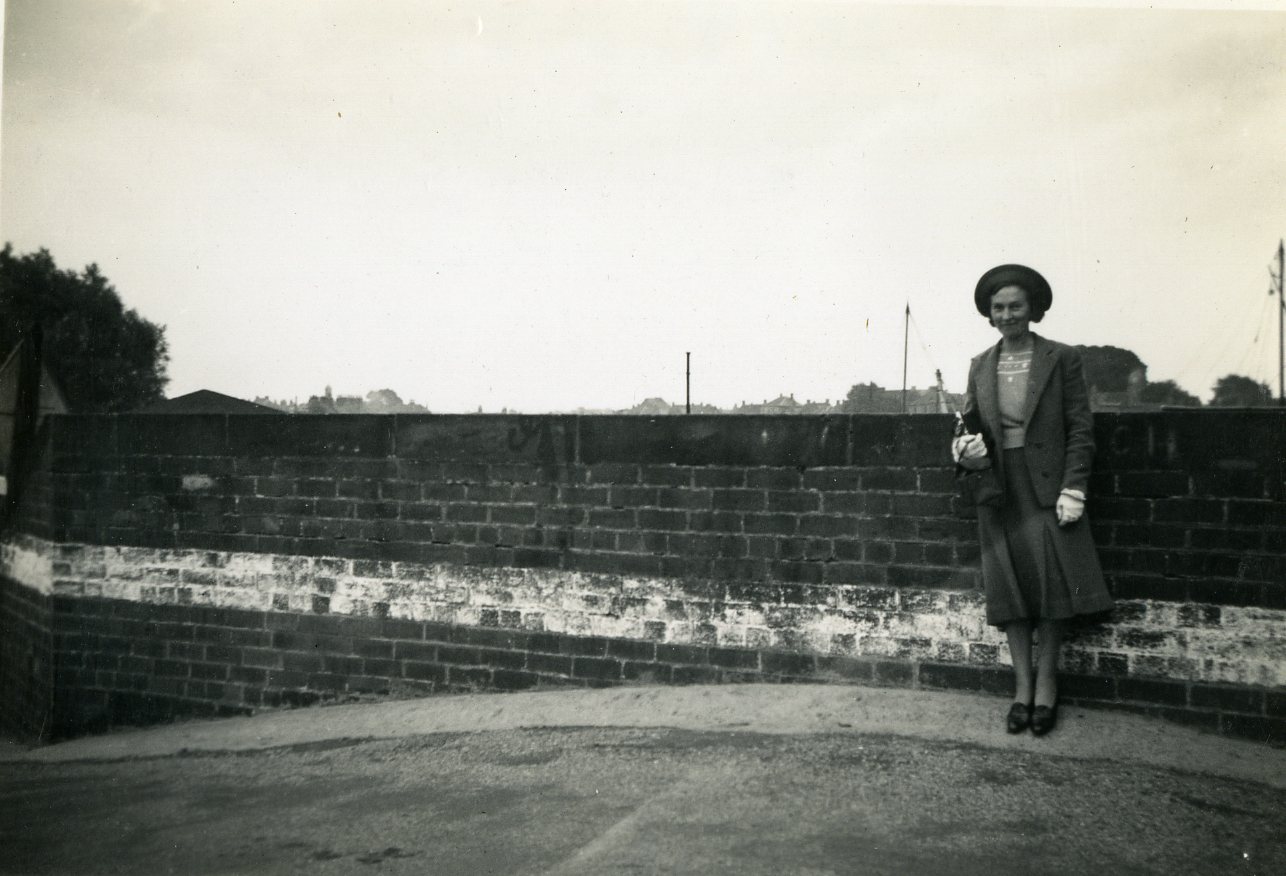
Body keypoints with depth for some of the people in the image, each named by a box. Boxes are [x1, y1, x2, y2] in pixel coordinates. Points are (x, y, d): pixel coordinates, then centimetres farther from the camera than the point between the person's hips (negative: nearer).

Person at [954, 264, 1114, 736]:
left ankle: (1046, 683, 12)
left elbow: (1080, 428, -3)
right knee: (1009, 587, 5)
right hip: (999, 490, 3)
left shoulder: (1061, 359, -1)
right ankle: (1023, 685, 14)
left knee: (1050, 582, -2)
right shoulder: (980, 365, 10)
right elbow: (970, 422, 17)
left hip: (1047, 487, -3)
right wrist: (966, 447, -7)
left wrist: (1073, 488, -12)